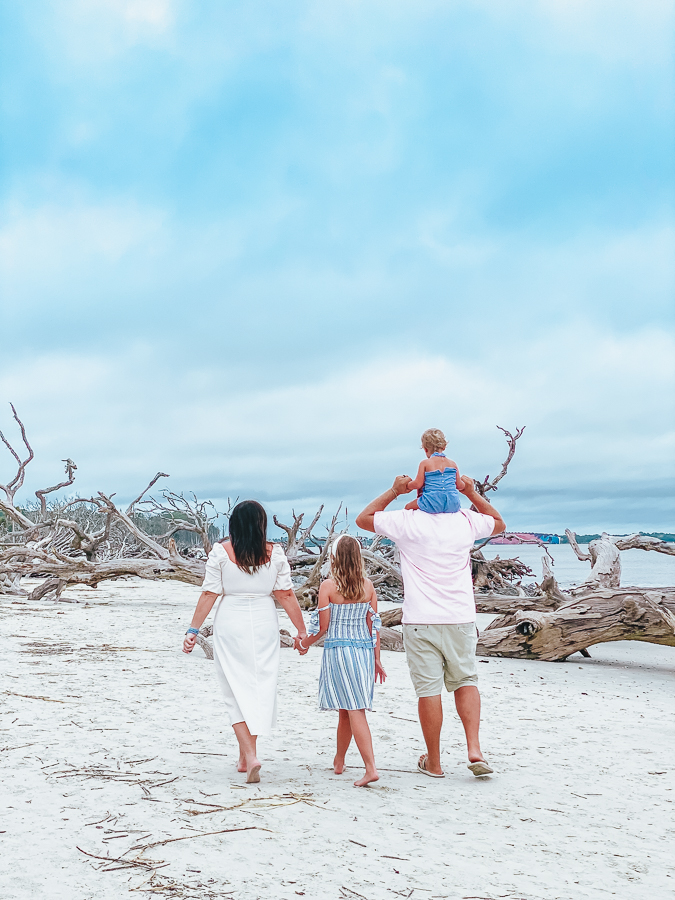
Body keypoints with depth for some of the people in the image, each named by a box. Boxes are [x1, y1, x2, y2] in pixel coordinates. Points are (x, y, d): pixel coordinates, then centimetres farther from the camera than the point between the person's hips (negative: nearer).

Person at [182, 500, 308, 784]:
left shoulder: (220, 552, -5)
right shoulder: (275, 553, -1)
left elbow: (209, 594, -6)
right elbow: (286, 595, 0)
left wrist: (193, 630, -1)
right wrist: (301, 630, 8)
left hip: (230, 625, -2)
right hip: (264, 624, 2)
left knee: (236, 690, 4)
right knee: (260, 686, 12)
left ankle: (249, 755, -10)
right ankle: (245, 757, 21)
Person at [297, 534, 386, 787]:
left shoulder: (328, 586, -9)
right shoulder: (368, 585, 2)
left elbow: (322, 627, -6)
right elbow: (374, 624, 5)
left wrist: (304, 644, 12)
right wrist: (376, 659, 13)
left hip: (338, 651, -4)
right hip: (364, 651, 4)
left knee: (354, 710, -4)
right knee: (347, 710, 15)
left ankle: (371, 767, -13)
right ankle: (339, 761, 30)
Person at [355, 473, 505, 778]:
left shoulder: (407, 521, -3)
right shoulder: (466, 521, 4)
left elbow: (363, 518, 12)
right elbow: (499, 523, 26)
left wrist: (394, 491, 11)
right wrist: (472, 492, 18)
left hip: (420, 621, -2)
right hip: (460, 619, 2)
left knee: (428, 689, 3)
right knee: (465, 680, 17)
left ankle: (433, 762, 13)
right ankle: (474, 749, 4)